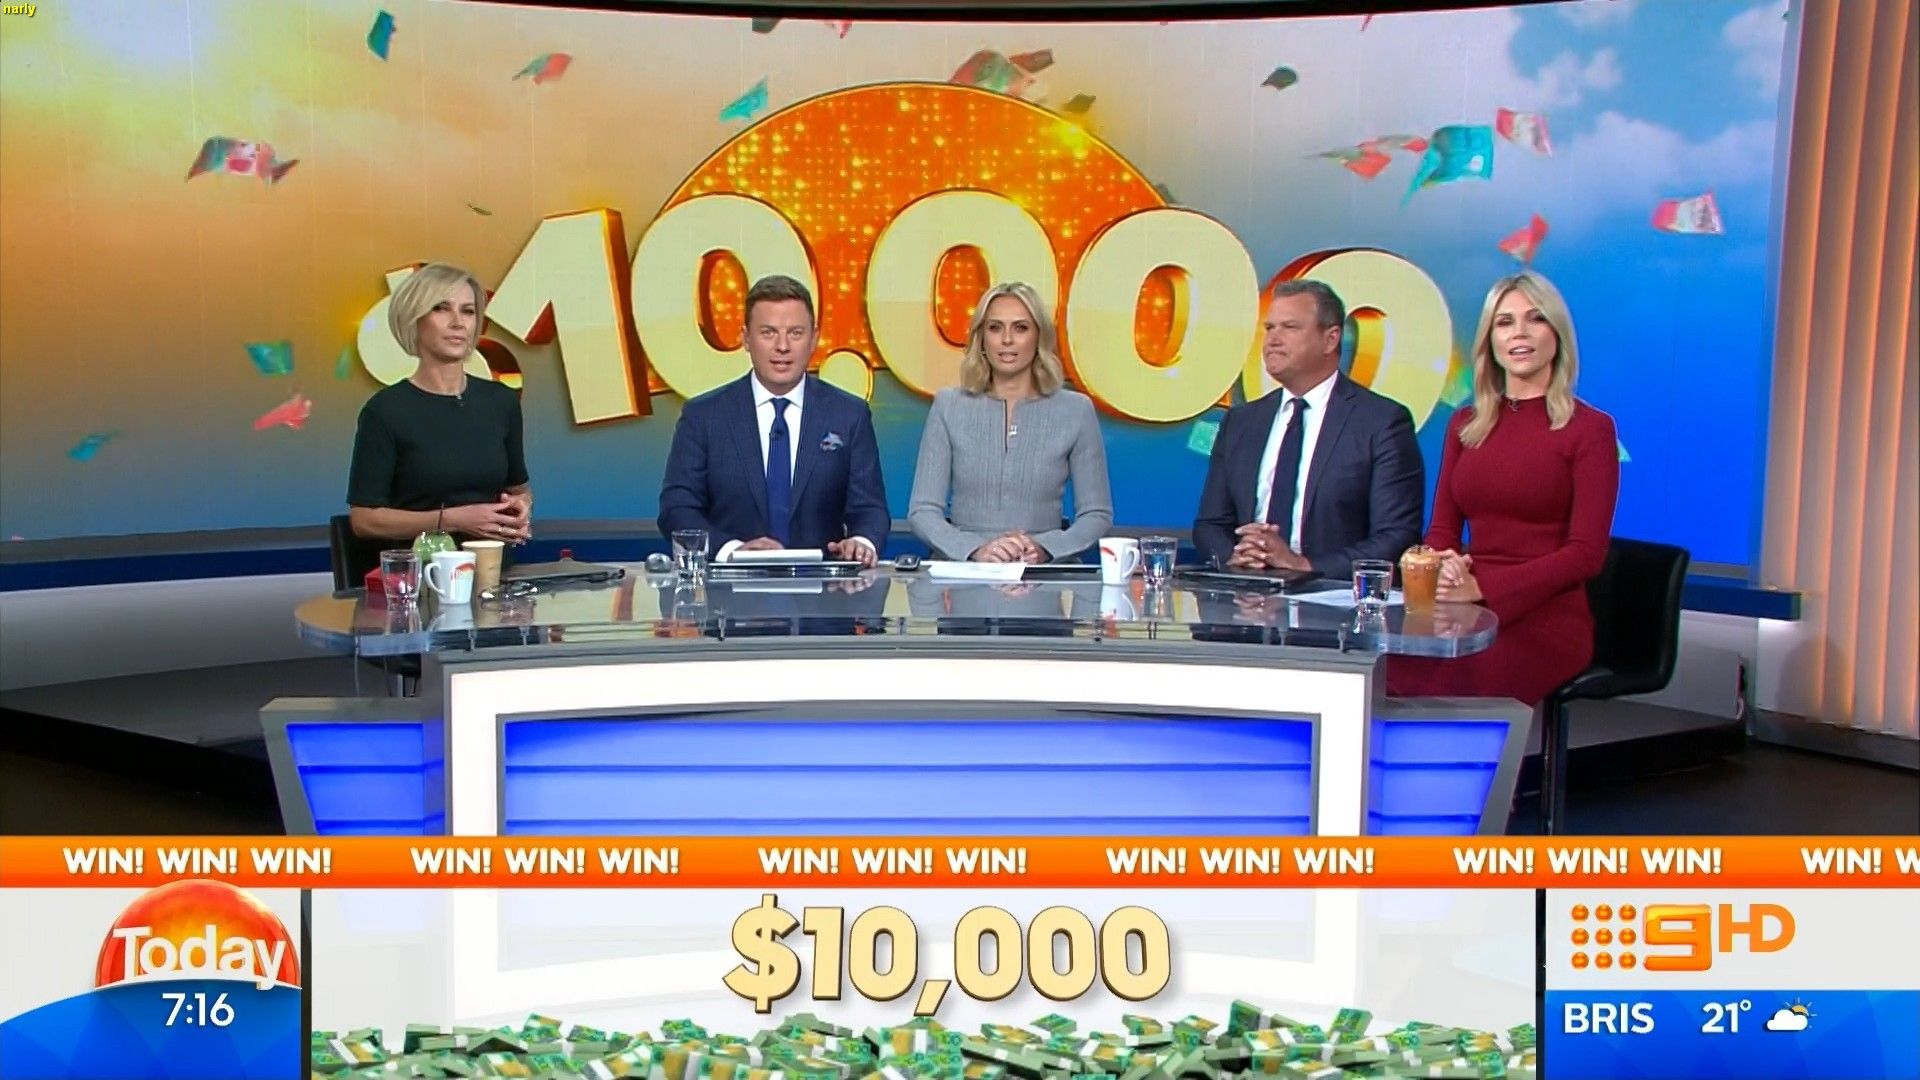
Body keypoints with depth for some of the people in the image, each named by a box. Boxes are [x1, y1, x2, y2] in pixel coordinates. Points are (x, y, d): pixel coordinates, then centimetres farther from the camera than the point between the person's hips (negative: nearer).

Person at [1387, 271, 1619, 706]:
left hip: (1546, 618, -4)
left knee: (1438, 684, -32)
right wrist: (1443, 568, -9)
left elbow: (1586, 553, -6)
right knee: (1380, 662, -27)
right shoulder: (1465, 425, 17)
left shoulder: (1590, 428, 2)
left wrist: (1482, 587, -16)